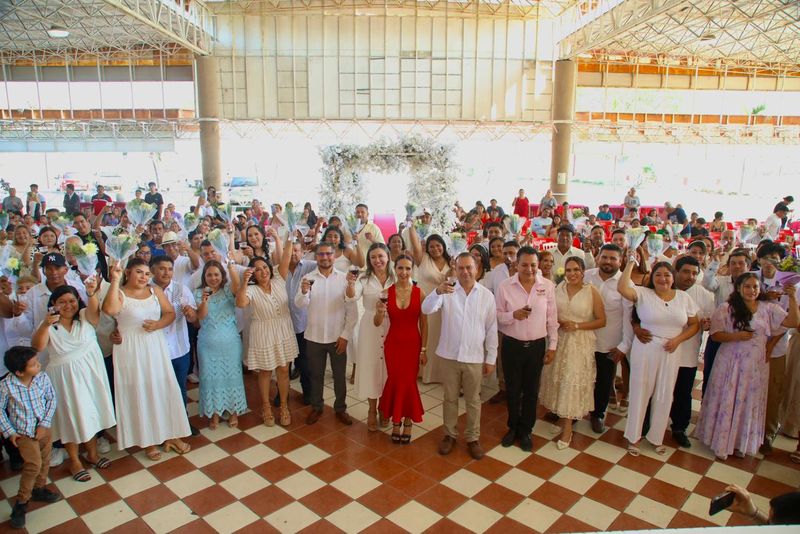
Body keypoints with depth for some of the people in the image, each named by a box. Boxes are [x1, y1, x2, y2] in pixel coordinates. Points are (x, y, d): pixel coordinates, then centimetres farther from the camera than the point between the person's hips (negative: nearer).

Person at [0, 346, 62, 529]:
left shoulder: (43, 378, -15)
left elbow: (51, 399, -3)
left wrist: (45, 424, -10)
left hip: (43, 429, 4)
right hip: (23, 432, -4)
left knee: (44, 461, 17)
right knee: (34, 464, -12)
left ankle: (39, 489, 42)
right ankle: (21, 502, 7)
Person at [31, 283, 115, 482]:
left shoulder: (85, 317, -6)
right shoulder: (49, 324, -6)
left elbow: (94, 310, -29)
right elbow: (37, 346, -21)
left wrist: (91, 293, -50)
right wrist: (45, 326, -38)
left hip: (89, 372, 1)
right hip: (64, 376, -1)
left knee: (91, 412, 14)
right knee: (70, 415, 9)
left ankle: (92, 453, 34)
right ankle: (74, 461, 25)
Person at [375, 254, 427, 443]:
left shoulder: (419, 293, -8)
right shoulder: (387, 292, -6)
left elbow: (424, 323, -3)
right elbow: (377, 323, -6)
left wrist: (424, 349, -4)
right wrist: (380, 311, -27)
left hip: (412, 343, -1)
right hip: (393, 343, 1)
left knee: (408, 382, 6)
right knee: (395, 381, 9)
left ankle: (408, 421, 26)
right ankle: (396, 421, 28)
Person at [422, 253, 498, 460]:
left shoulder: (487, 295, -2)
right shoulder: (447, 291, -5)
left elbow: (491, 329, 2)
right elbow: (426, 309, -20)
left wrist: (491, 358, 2)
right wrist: (437, 292, -39)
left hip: (474, 357, 0)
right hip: (449, 355, 0)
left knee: (473, 400, 13)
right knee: (450, 398, 15)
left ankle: (473, 438, 30)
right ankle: (450, 434, 32)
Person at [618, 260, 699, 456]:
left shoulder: (684, 297, 5)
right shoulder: (643, 294, -5)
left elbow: (694, 324, 8)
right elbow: (622, 288, -22)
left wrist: (678, 339, -8)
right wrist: (630, 263, -17)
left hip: (671, 352, 3)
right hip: (645, 350, -3)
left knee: (664, 396, 12)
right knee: (640, 392, 7)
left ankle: (656, 437, 31)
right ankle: (634, 437, 22)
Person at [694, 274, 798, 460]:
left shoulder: (768, 308, 2)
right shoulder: (726, 309, -5)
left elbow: (793, 322, -6)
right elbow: (715, 334, -8)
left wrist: (792, 298, -14)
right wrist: (737, 336, -21)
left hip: (756, 366, 3)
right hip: (731, 364, -3)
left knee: (749, 402, 13)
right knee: (727, 401, 6)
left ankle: (742, 443, 30)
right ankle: (722, 440, 22)